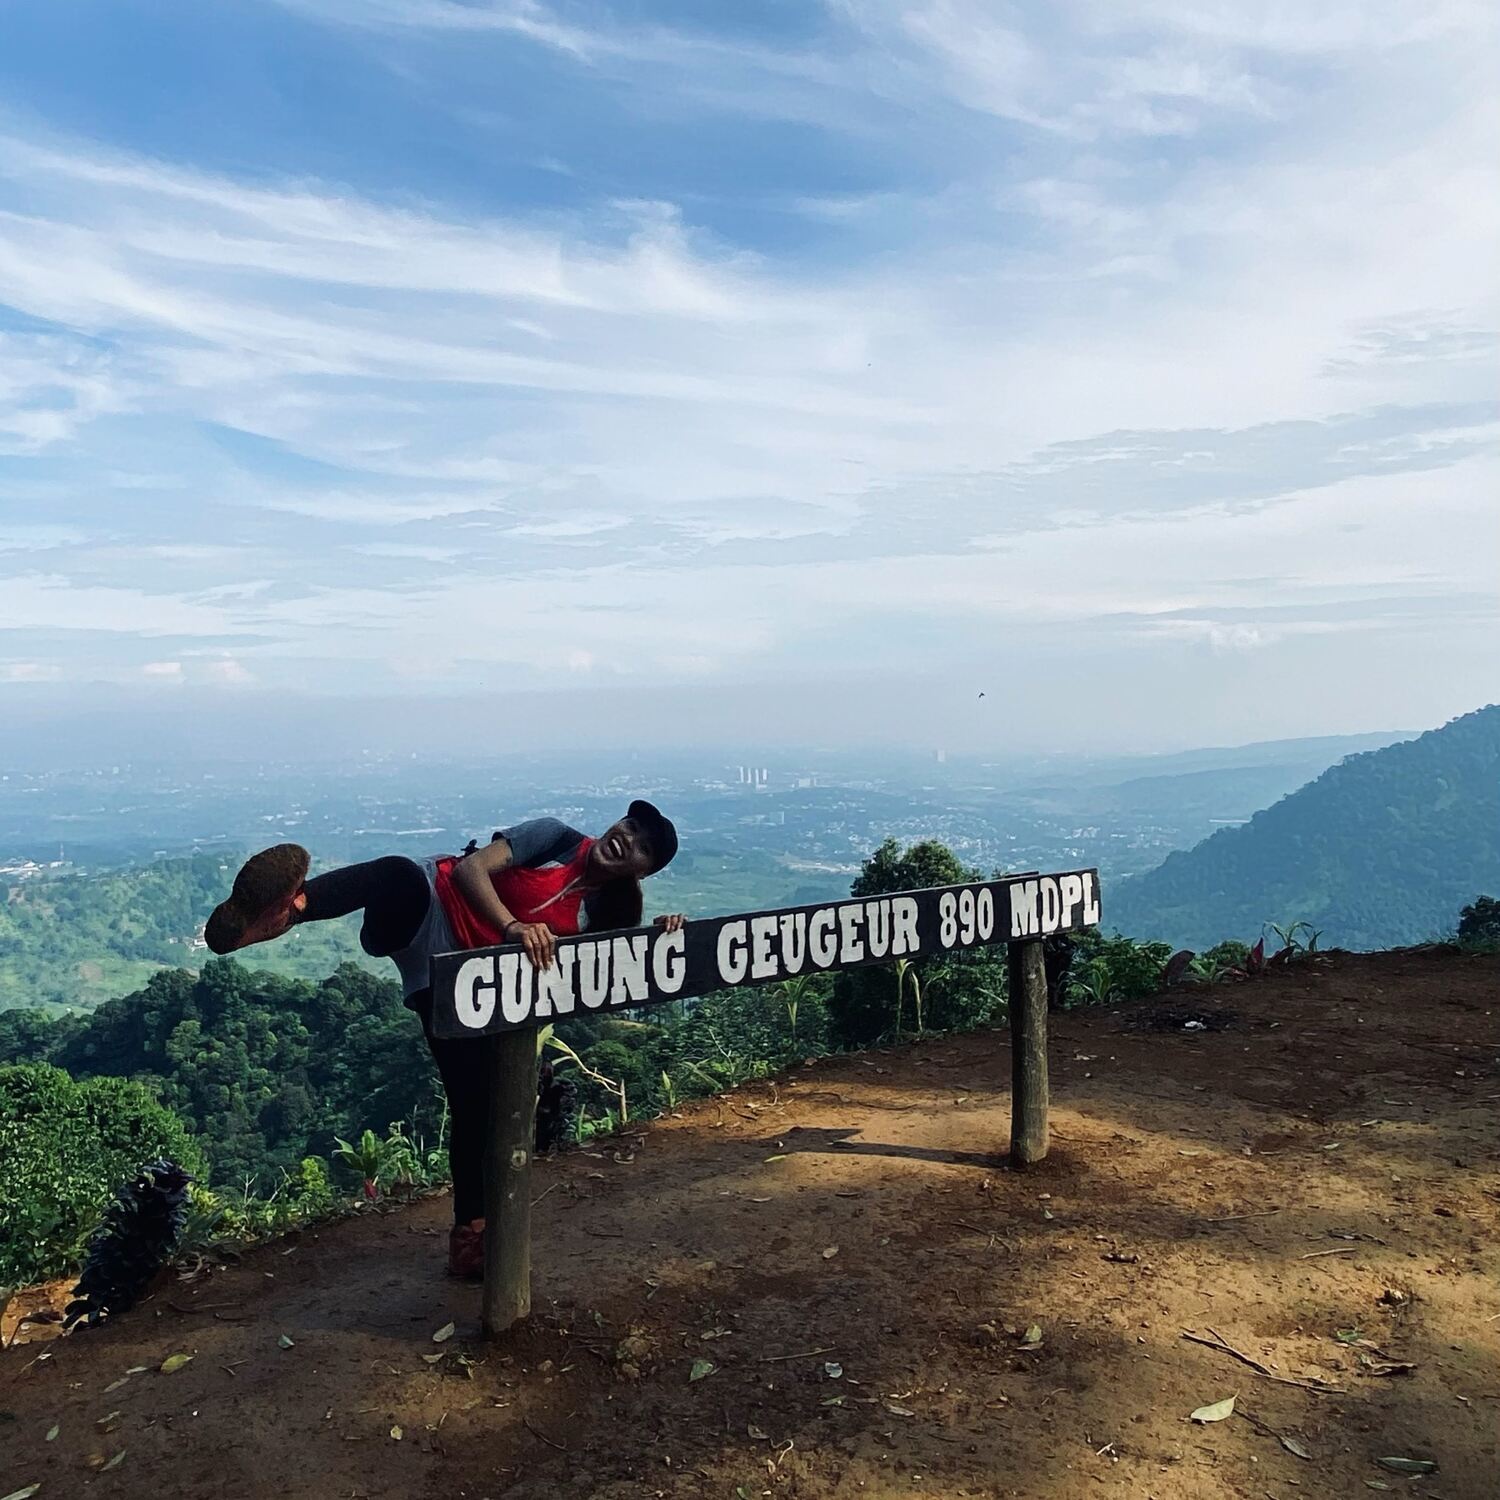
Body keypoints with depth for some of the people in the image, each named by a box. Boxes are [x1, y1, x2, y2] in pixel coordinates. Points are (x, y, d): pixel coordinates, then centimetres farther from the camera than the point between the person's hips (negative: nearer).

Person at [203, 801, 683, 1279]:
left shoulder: (603, 907, 8)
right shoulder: (557, 837, -6)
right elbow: (471, 868, -14)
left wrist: (659, 937, -10)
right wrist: (513, 927, -29)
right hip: (422, 909, -4)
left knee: (476, 1101, 1)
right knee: (398, 875, -39)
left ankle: (470, 1235, 17)